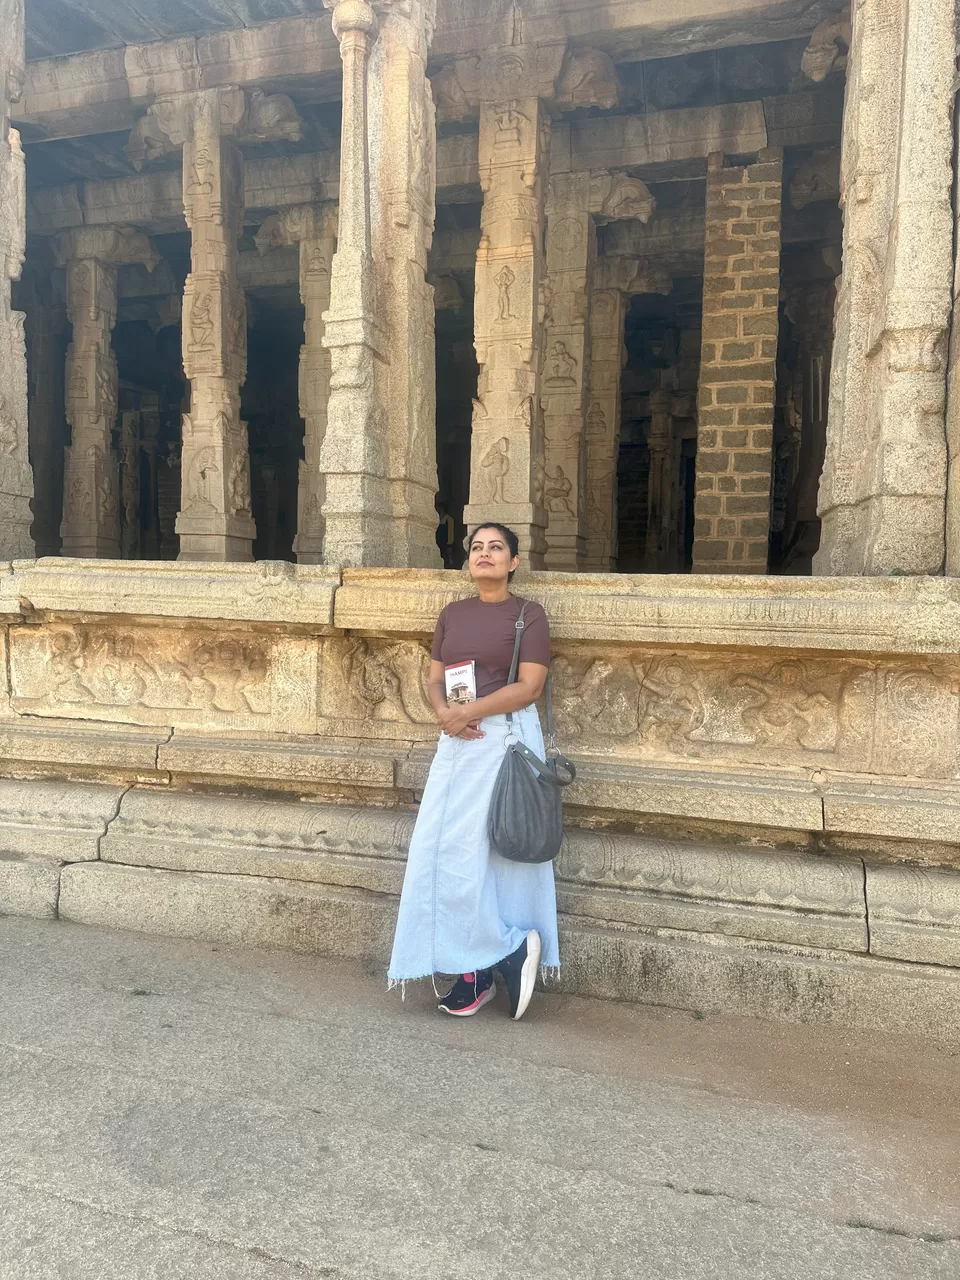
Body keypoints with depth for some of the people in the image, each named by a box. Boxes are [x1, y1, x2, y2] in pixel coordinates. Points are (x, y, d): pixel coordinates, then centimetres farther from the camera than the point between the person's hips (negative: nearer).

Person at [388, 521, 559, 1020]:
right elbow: (435, 679, 11)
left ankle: (510, 950, 14)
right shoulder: (452, 614, 14)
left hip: (506, 738, -6)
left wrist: (467, 712, -15)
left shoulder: (528, 614, -3)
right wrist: (445, 713, -10)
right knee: (443, 852, 2)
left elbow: (529, 686, -11)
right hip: (457, 741, 6)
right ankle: (475, 969, 14)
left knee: (484, 852, -6)